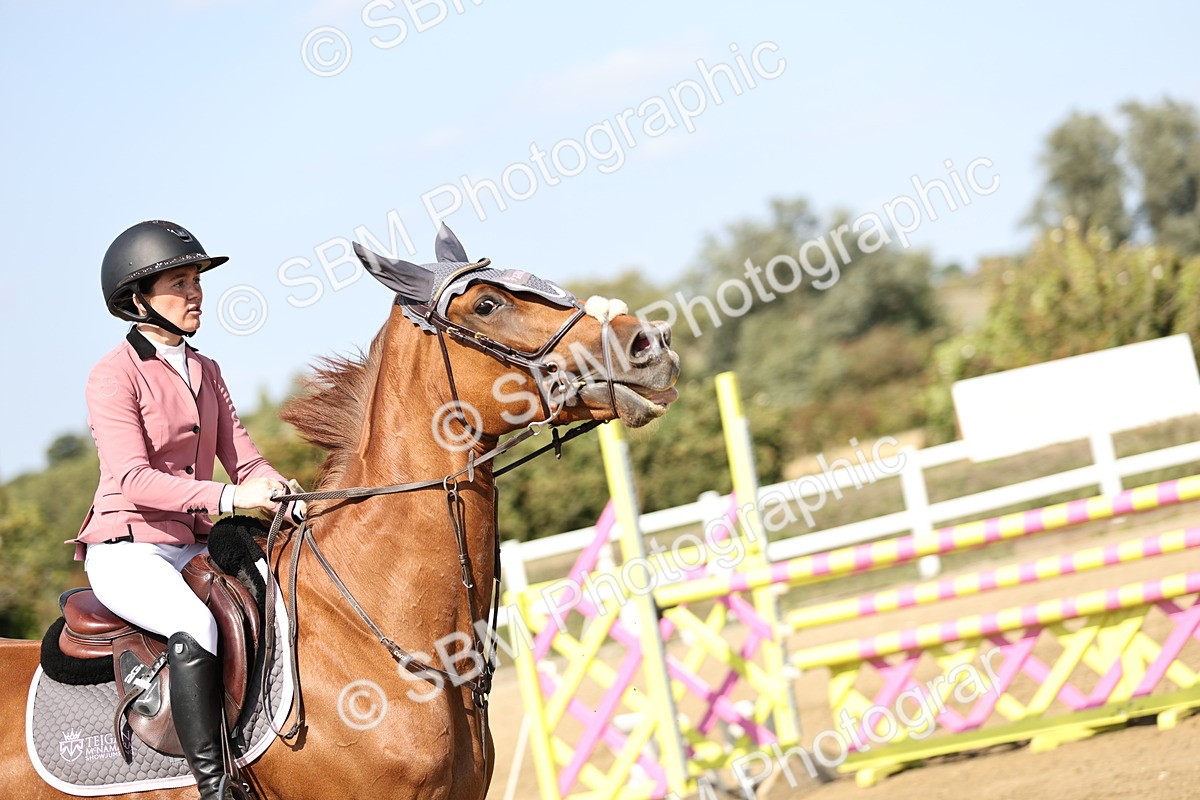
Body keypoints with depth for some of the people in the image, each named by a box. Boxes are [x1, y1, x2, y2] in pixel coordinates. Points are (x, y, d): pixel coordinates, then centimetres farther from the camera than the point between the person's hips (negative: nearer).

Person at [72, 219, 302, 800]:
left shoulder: (206, 372, 14)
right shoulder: (114, 375, -8)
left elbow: (242, 459, 9)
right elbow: (133, 480, -20)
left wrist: (281, 494, -14)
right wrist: (228, 497, -32)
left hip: (194, 548, 7)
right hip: (127, 550, -7)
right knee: (198, 624, -34)